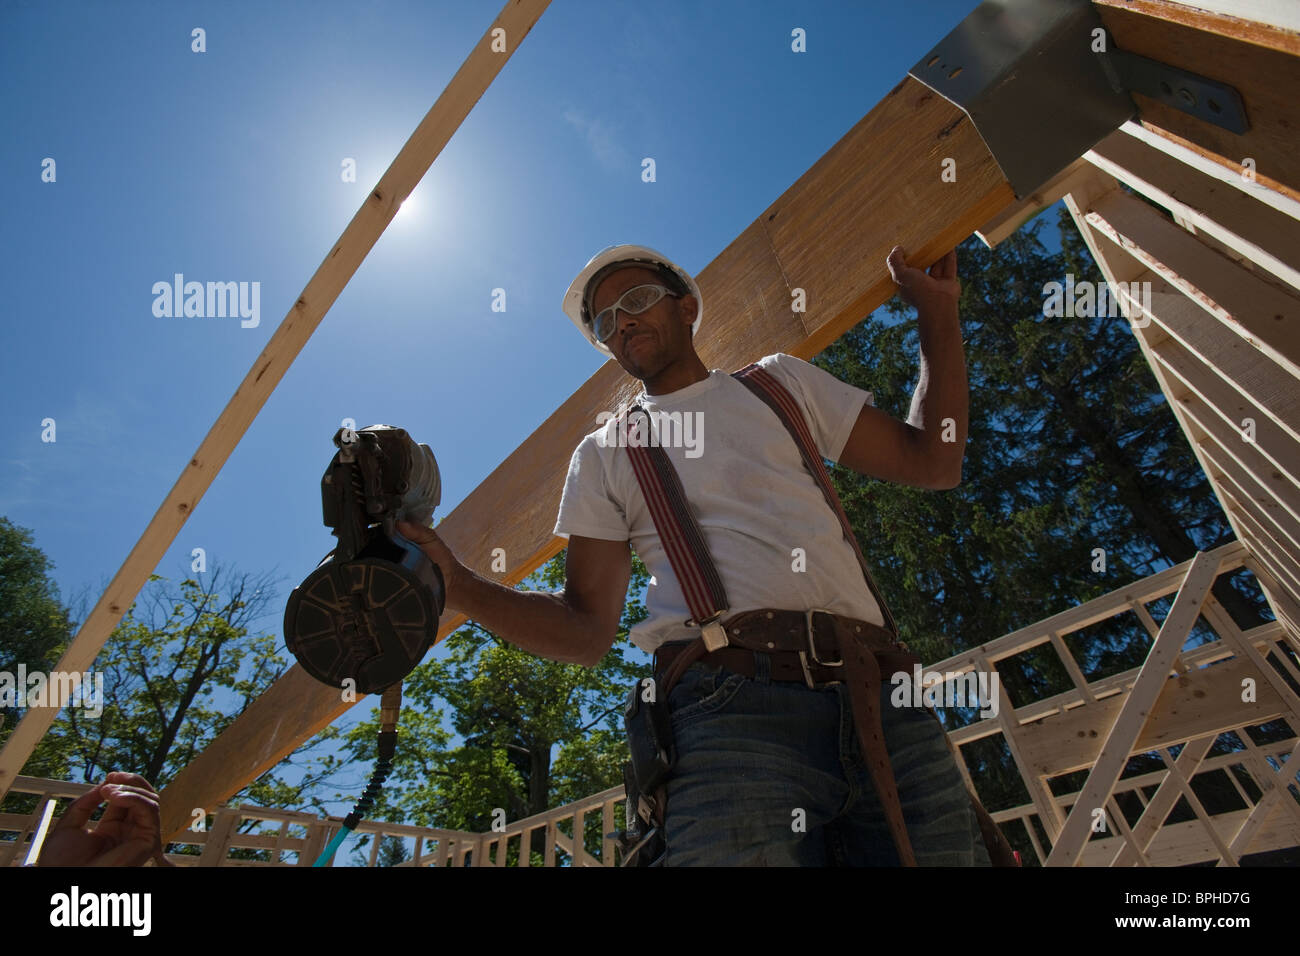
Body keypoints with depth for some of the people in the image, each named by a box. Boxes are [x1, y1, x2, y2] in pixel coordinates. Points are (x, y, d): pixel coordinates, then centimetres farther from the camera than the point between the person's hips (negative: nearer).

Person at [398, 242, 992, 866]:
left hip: (881, 700, 3)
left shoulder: (778, 382, 21)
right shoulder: (603, 453, 17)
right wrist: (457, 586, -5)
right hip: (732, 710, -2)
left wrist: (938, 310, 19)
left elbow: (931, 463, 21)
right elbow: (586, 630, 9)